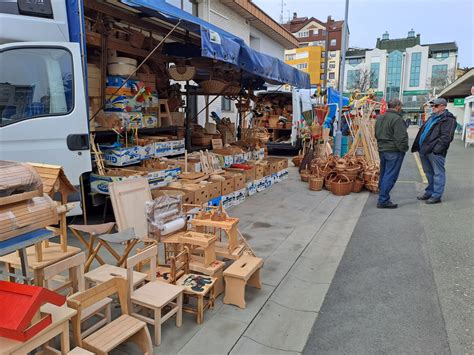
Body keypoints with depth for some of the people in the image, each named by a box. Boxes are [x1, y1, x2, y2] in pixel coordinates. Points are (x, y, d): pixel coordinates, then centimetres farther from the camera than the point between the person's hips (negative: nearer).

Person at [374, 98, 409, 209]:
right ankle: (383, 200, -5)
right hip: (394, 151, -9)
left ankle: (382, 197, 26)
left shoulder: (379, 118, 13)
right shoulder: (397, 119, -16)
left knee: (383, 175, 17)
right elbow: (401, 137, -20)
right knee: (390, 176, -5)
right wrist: (404, 149, -8)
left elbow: (376, 134, 20)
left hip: (382, 150, 9)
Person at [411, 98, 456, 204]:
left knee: (438, 173, -2)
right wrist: (417, 145, 16)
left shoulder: (448, 119, -7)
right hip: (424, 149, 9)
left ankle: (436, 195, 3)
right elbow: (422, 131, 24)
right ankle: (429, 192, 28)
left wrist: (438, 147, -24)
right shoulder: (432, 117, 21)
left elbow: (447, 136, -17)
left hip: (435, 152, -9)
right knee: (428, 172, 17)